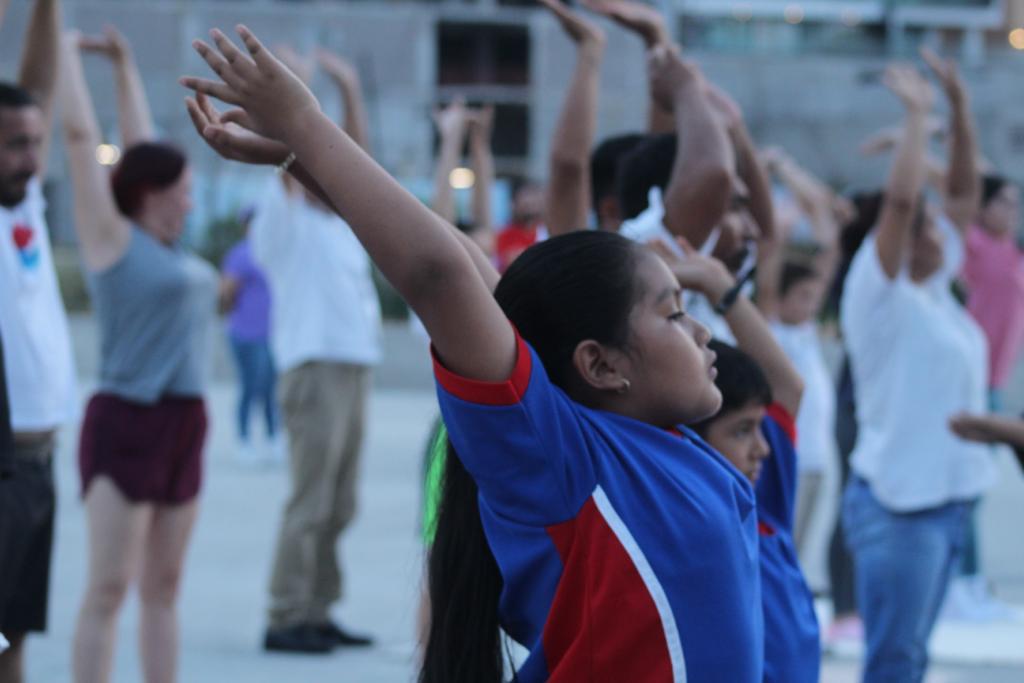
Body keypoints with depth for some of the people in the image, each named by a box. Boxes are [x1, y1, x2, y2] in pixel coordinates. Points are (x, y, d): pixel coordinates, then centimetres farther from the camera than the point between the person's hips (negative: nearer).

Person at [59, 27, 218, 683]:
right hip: (127, 424, -8)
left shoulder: (168, 245, 12)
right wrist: (70, 52, 2)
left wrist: (125, 64, 24)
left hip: (183, 425, 8)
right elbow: (82, 135, -6)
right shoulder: (113, 237, -7)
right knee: (109, 587, -7)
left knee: (163, 586, 10)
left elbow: (140, 143, 22)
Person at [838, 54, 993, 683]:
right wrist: (917, 115, -18)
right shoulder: (879, 292, -10)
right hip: (899, 501, -8)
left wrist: (960, 106, 8)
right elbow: (900, 200, -24)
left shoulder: (934, 289, 10)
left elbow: (965, 191, 15)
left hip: (949, 496, 8)